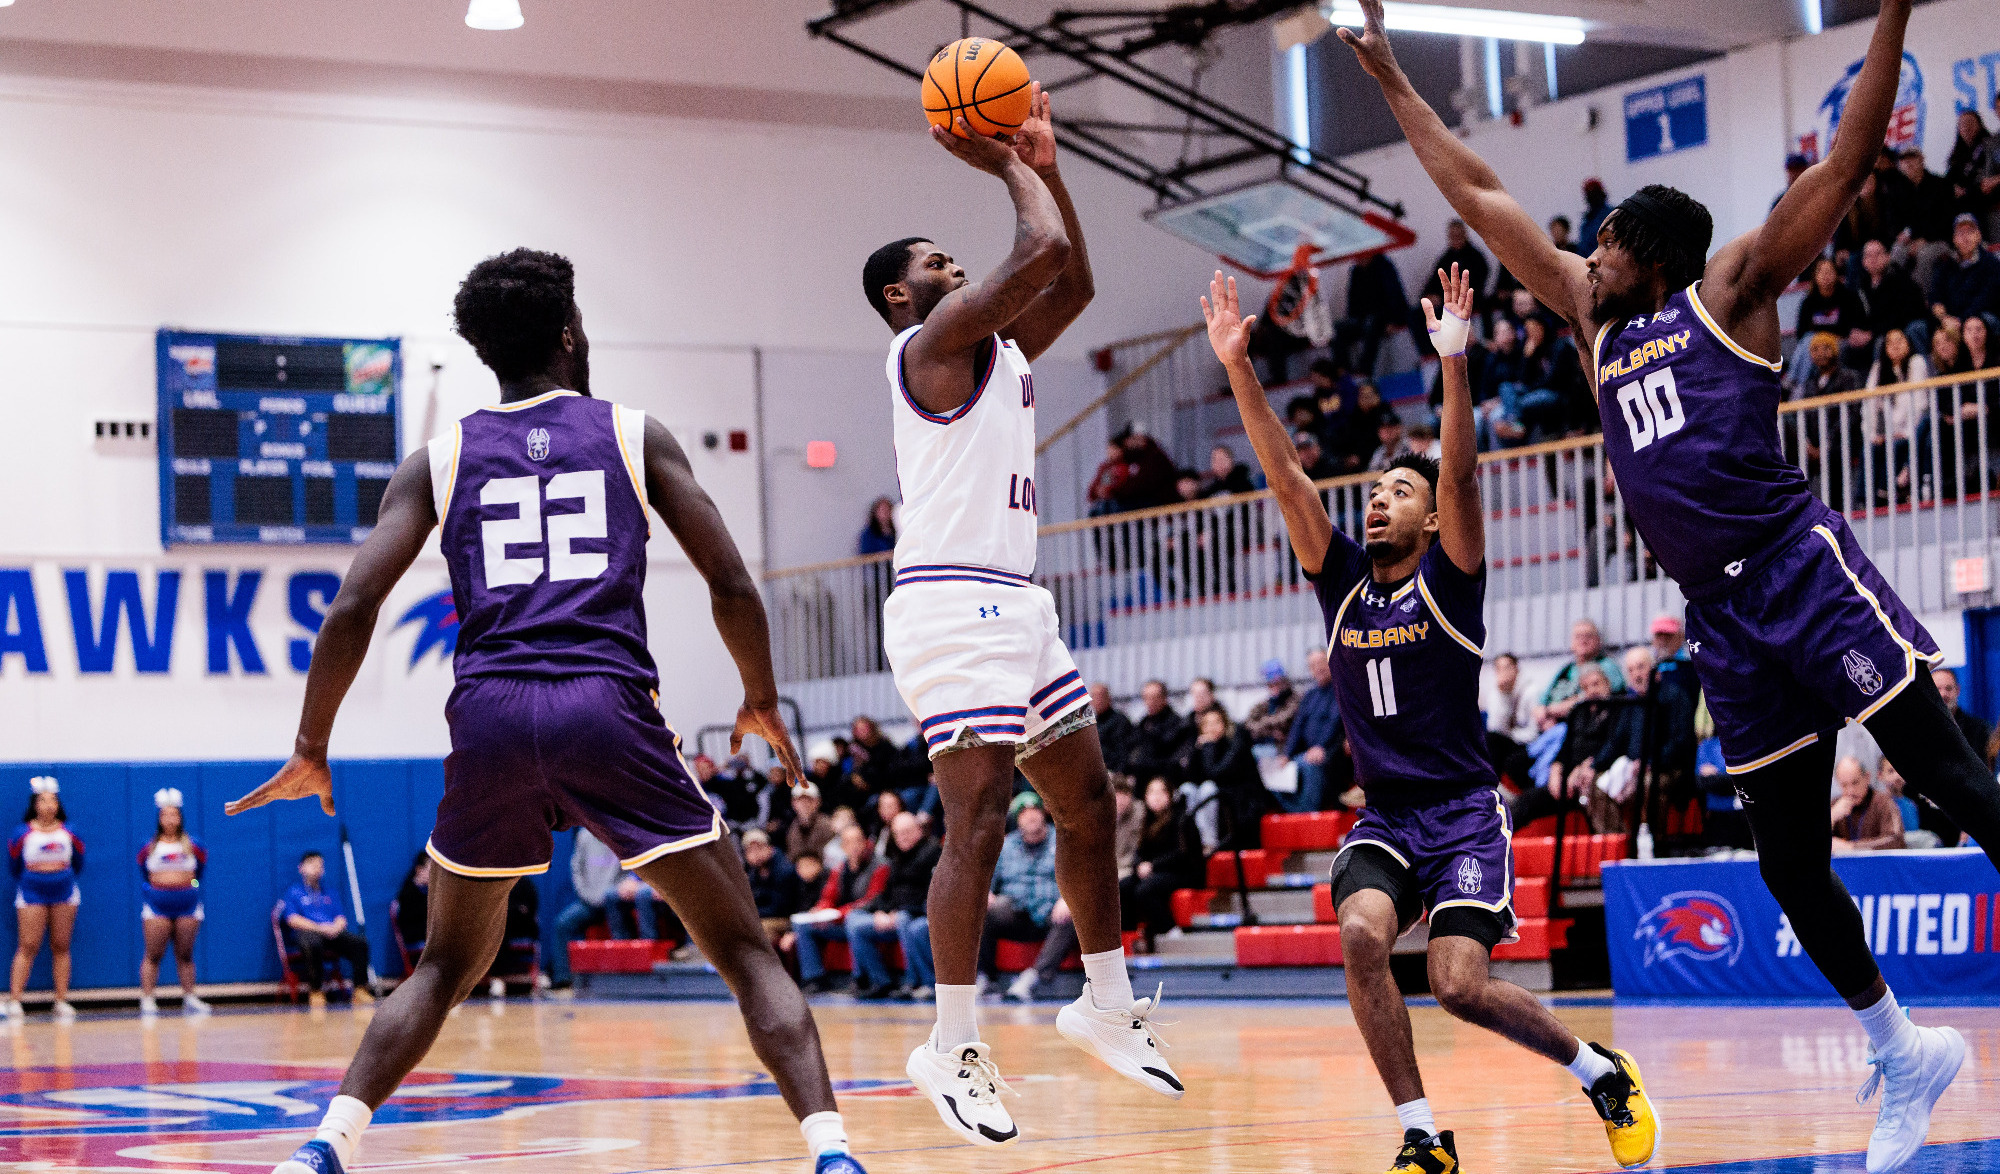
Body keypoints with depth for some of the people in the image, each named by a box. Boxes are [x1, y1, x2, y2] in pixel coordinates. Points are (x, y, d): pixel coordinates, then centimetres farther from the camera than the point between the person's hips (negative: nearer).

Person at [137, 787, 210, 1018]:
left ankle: (189, 998, 9)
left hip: (187, 901, 1)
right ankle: (147, 1001, -2)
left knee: (185, 954, 5)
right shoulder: (150, 847, 3)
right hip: (157, 902, -1)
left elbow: (202, 862, 19)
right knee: (153, 955, -3)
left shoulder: (192, 845, 3)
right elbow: (143, 872, 17)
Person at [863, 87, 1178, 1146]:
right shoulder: (934, 339, -7)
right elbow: (1041, 252, -16)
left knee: (1087, 801, 14)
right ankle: (954, 1049, -8)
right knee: (978, 823, -12)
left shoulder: (995, 345, 20)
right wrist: (1008, 169, 0)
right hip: (953, 602, -10)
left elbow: (1072, 280, 23)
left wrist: (1044, 165, 15)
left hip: (1014, 603, 10)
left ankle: (1107, 1009, 24)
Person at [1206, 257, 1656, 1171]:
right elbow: (1283, 475, -2)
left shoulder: (1447, 577, -3)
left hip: (1463, 812, -4)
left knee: (1461, 985, -17)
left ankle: (1602, 1074, 11)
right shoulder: (1341, 579, 7)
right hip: (1382, 815, 4)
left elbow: (1461, 475, -19)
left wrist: (1454, 364, -31)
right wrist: (1237, 367, -12)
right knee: (1360, 935, -25)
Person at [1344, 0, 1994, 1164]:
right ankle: (1903, 1052, 18)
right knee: (1790, 858, 7)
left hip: (1803, 569, -6)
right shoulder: (1598, 320, 20)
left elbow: (1848, 160, -4)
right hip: (1724, 622, 7)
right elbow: (1482, 196, 22)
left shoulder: (1731, 289, 4)